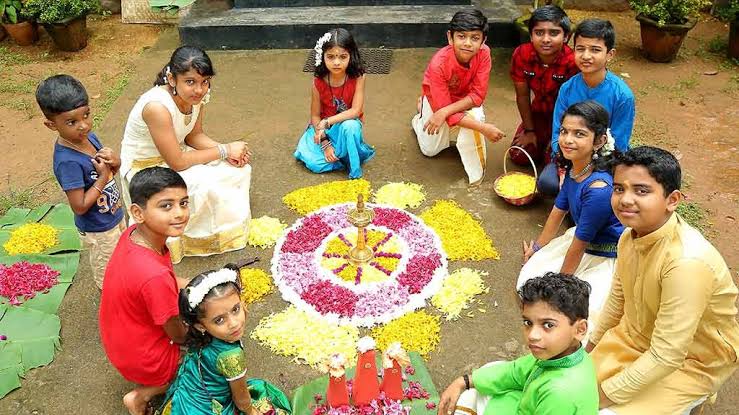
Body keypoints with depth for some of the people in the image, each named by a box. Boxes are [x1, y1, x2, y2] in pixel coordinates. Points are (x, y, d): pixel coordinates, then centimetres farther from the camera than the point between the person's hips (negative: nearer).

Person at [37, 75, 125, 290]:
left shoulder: (89, 137, -9)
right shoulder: (68, 161, -32)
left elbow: (112, 170, 6)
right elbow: (80, 206, -28)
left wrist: (114, 161, -16)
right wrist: (103, 177, -25)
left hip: (115, 217, 8)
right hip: (98, 231, -8)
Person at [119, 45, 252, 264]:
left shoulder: (197, 95, -14)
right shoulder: (158, 106, -35)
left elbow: (195, 136, 2)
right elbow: (177, 163, -30)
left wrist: (229, 152, -16)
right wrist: (225, 150, -23)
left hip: (175, 153, 7)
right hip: (145, 169, -7)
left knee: (239, 168, -4)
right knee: (204, 187, -28)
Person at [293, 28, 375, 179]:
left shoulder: (357, 77, -19)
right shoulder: (318, 81, -15)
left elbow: (356, 111, -24)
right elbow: (315, 115, -8)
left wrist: (327, 122, -29)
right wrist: (325, 143, -19)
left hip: (349, 124, -1)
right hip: (323, 127, 2)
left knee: (350, 126, -38)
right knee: (314, 163, -20)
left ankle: (354, 169, -17)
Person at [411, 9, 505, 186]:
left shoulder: (484, 53, -30)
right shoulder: (438, 64, -38)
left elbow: (478, 95, -27)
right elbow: (441, 106, -36)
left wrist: (445, 112, -40)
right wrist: (483, 128, -40)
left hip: (466, 99, 1)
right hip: (436, 99, -1)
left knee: (475, 116, -32)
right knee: (431, 150, 3)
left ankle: (476, 172, -9)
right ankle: (420, 119, 36)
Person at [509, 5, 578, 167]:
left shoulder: (573, 62, -31)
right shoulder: (521, 55, -21)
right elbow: (522, 95, -9)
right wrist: (529, 131, -4)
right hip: (539, 112, 4)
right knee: (518, 156, 0)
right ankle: (543, 140, 28)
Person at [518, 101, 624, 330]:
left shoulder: (599, 188, -34)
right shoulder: (574, 168, -9)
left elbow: (578, 245, -23)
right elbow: (558, 211, 8)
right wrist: (537, 247, 20)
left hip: (607, 259, -8)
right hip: (583, 240, 8)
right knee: (528, 279, 6)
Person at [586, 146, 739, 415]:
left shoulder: (686, 262, -36)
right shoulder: (632, 233, -11)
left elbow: (666, 356, -31)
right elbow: (619, 297, 7)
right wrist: (593, 344, 18)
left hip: (689, 362, -7)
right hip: (637, 337, 7)